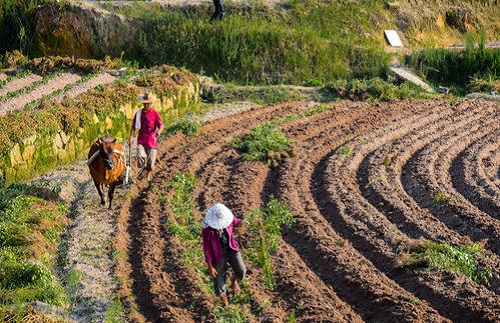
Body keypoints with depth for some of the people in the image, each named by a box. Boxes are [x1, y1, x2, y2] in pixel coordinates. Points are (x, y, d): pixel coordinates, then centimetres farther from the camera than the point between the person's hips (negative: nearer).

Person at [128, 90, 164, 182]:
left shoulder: (155, 113, -3)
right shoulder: (138, 113, 4)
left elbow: (161, 125, -11)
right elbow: (133, 126, 5)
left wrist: (159, 131, -34)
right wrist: (131, 137, -8)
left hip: (152, 140, -1)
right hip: (141, 140, 1)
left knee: (151, 158, 4)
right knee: (140, 155, -22)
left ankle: (148, 174, 30)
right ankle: (142, 168, 9)